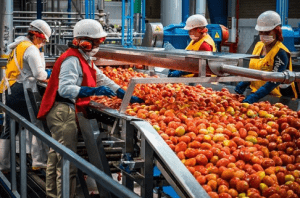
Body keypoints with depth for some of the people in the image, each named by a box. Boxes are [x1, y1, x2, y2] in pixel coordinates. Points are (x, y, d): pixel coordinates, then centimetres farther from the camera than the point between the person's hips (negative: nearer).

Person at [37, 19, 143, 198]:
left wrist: (126, 96, 14)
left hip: (68, 111, 11)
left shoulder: (84, 59, 15)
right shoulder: (72, 60, -18)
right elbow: (64, 88, -31)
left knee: (56, 156, 19)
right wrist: (93, 91, -39)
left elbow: (102, 79, 19)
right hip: (62, 111, -11)